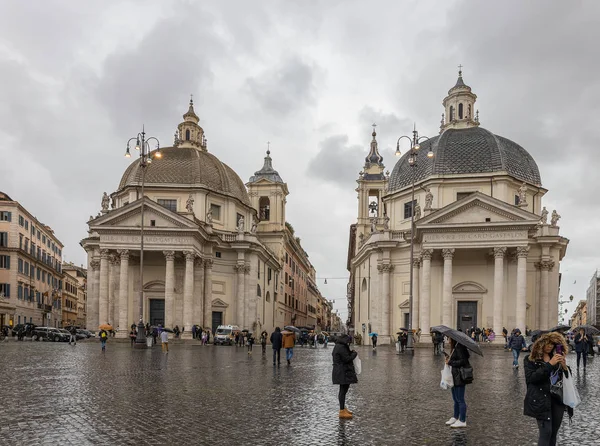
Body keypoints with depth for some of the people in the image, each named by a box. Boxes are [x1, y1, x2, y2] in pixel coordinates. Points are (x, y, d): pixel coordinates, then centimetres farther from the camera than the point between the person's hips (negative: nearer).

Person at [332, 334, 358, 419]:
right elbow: (347, 359, -21)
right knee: (343, 390, -9)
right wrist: (354, 353, -5)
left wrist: (351, 352, 11)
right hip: (343, 372, -11)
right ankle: (342, 412, -7)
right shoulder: (341, 348, -19)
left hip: (341, 372, 11)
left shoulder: (338, 346, 14)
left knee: (344, 390, 20)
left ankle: (343, 408, 31)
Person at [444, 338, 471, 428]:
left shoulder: (459, 347, -17)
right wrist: (449, 358, 2)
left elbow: (462, 361, -23)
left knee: (460, 399, -4)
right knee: (455, 399, 19)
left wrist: (450, 362, -18)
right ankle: (455, 417, 30)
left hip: (460, 378, -10)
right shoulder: (455, 348, 13)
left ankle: (462, 421, 2)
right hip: (455, 377, 10)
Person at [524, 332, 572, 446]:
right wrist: (549, 364, -21)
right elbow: (531, 377, -17)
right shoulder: (530, 359, -3)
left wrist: (564, 367, -9)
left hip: (558, 398, 5)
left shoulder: (557, 357, 12)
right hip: (541, 400, -5)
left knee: (553, 433, 9)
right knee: (546, 432, -11)